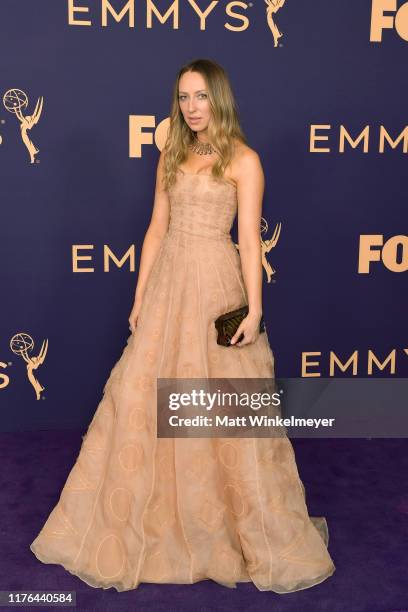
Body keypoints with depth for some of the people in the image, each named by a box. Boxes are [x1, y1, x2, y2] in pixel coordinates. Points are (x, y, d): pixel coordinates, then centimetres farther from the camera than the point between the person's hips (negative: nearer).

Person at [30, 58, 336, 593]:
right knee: (144, 393, 7)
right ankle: (139, 525, 27)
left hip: (216, 282, -5)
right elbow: (157, 229, 12)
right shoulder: (171, 156, 14)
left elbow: (250, 238, -7)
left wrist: (254, 308, -14)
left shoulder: (243, 159, -2)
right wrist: (140, 298, 9)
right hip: (168, 281, 5)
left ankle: (263, 531, 21)